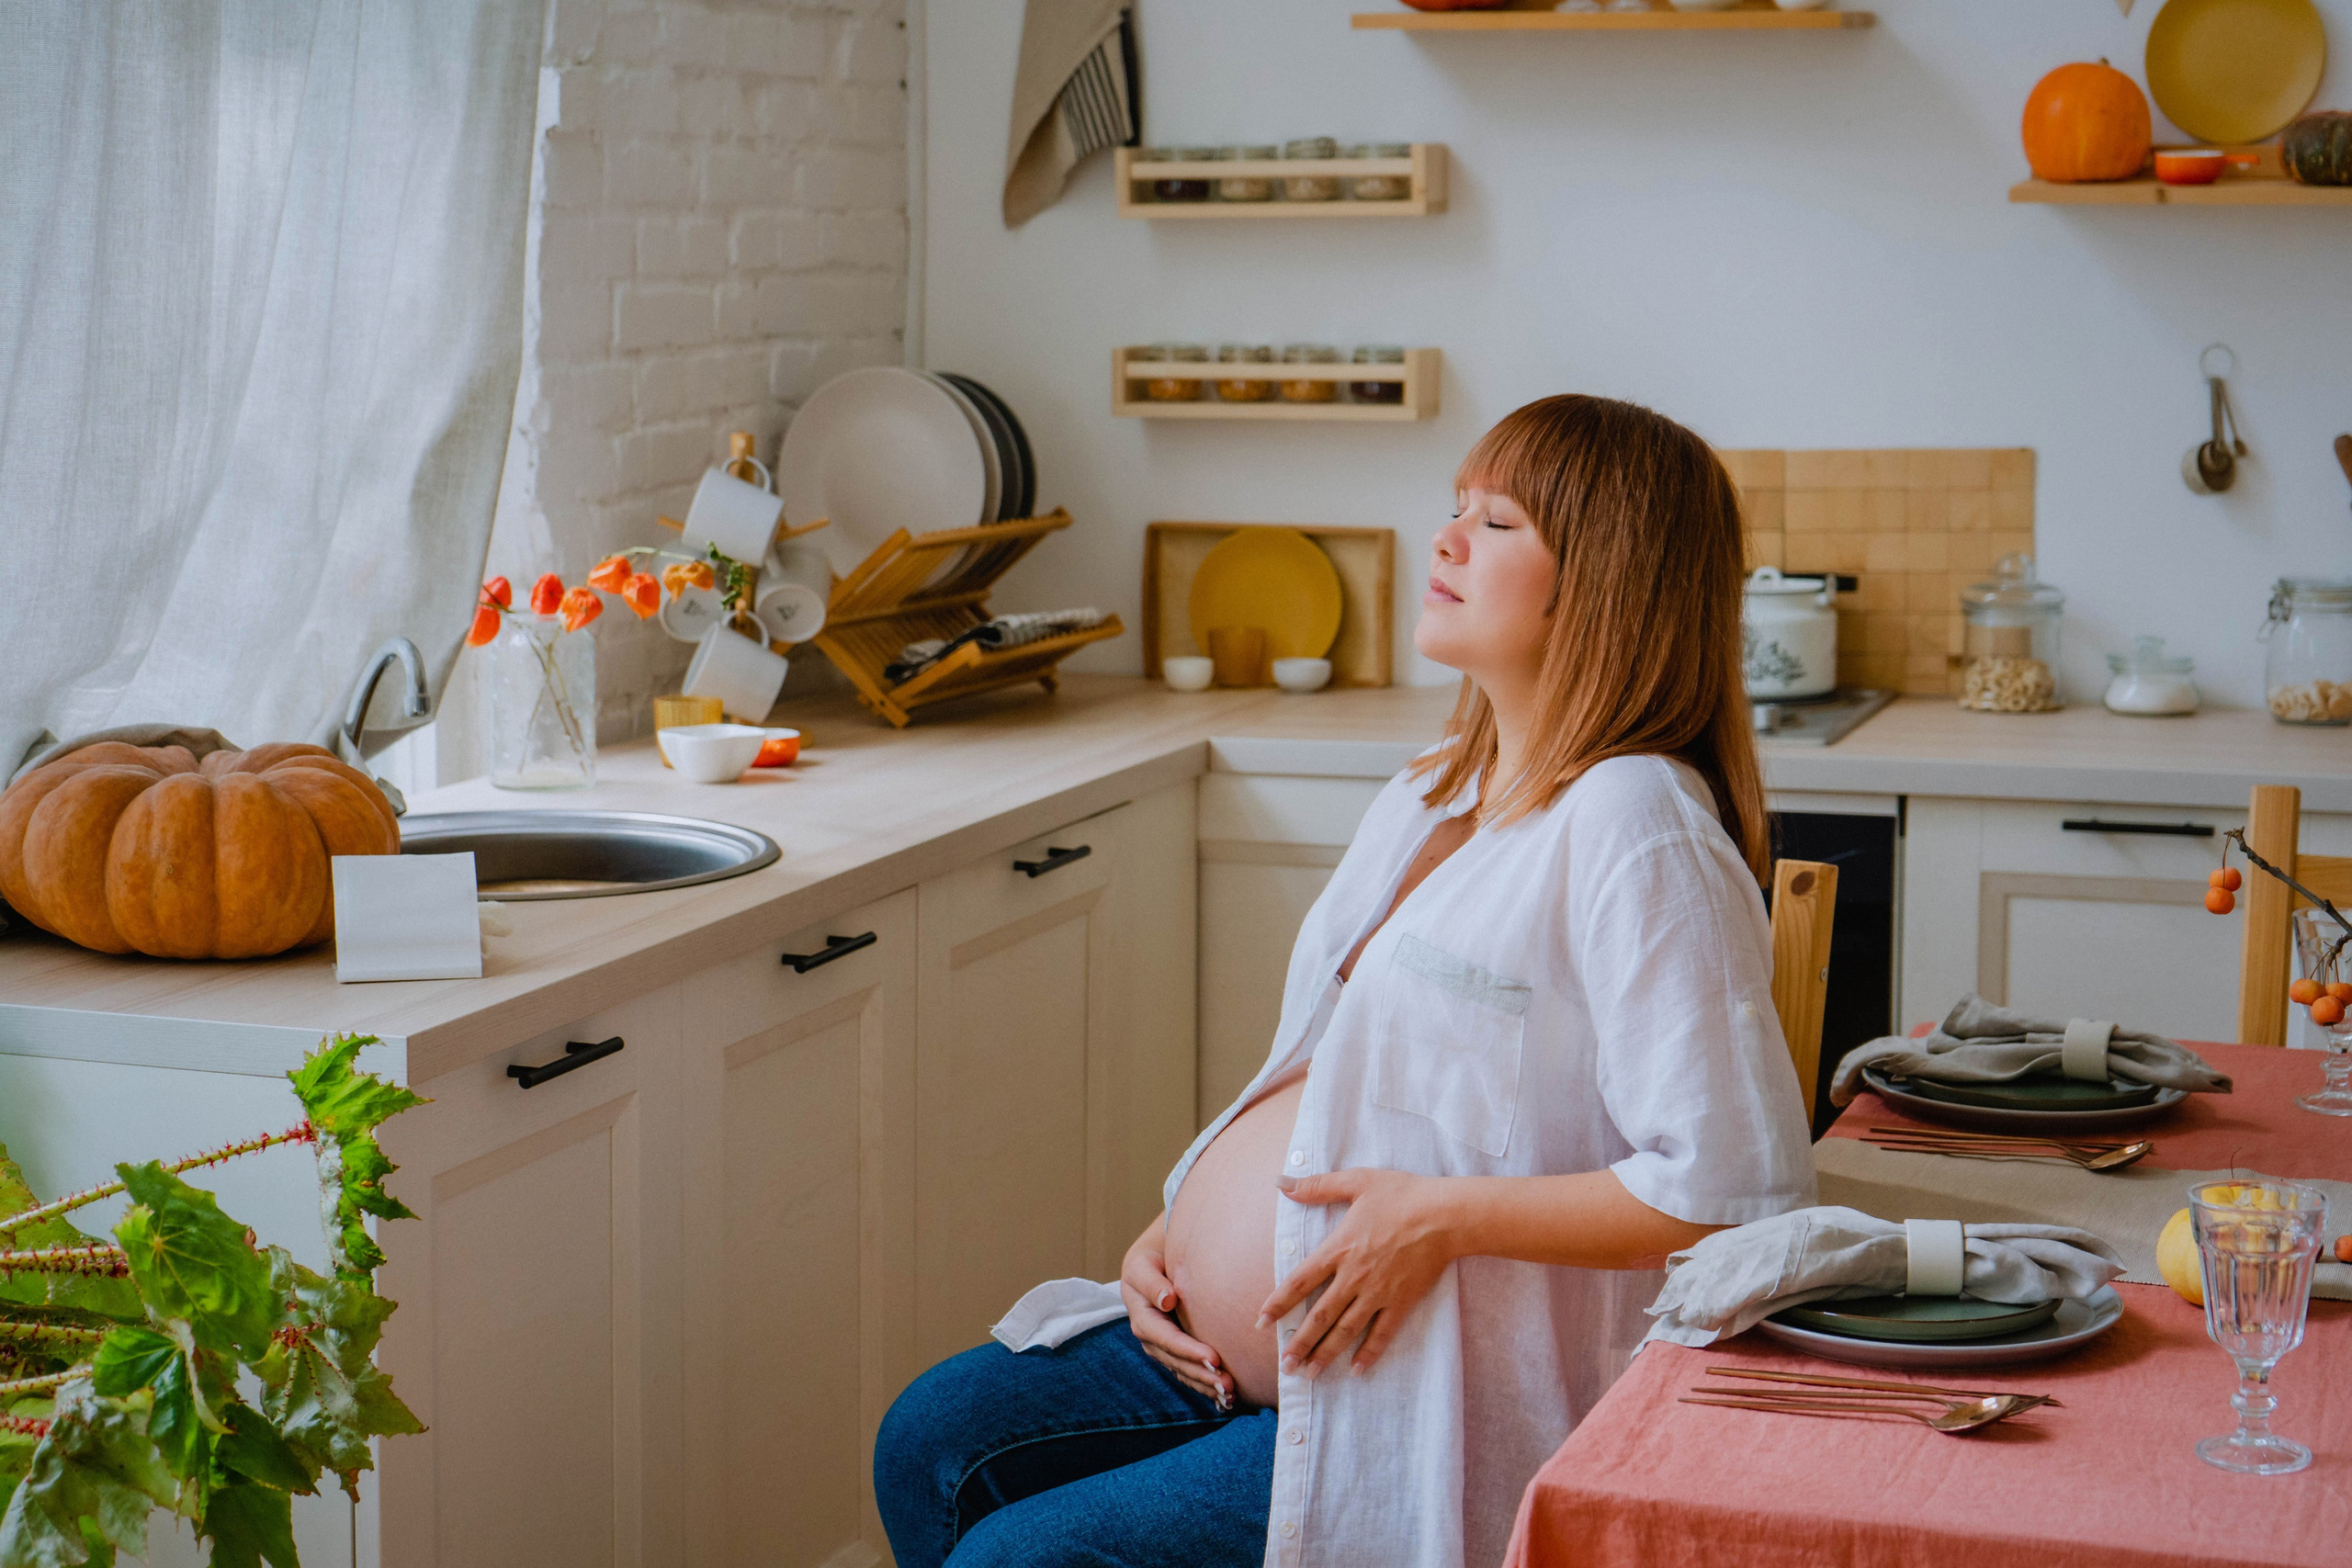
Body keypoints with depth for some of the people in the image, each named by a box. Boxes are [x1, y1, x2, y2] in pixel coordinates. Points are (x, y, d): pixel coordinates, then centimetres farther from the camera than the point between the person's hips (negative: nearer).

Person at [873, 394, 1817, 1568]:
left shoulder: (1634, 827, -18)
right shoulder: (1434, 794, 14)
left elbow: (1739, 1187, -25)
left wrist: (1445, 1217, -24)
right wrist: (1178, 1230, 7)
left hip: (1440, 1423, -9)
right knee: (931, 1444, 5)